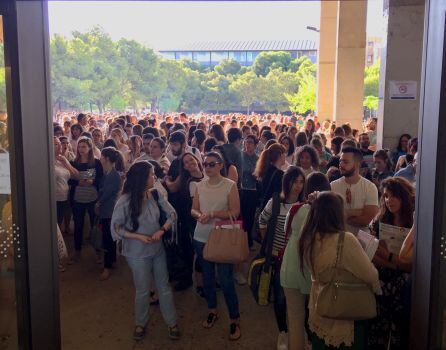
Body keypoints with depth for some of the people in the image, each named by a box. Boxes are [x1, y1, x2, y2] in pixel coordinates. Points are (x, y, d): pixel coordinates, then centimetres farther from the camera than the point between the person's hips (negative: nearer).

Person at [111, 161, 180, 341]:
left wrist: (161, 230, -17)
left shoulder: (155, 195, -9)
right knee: (142, 291, 13)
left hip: (158, 249, 3)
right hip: (138, 254, -3)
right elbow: (116, 227, -13)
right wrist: (138, 236, -20)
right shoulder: (125, 201, -19)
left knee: (164, 287, 14)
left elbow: (171, 214, -1)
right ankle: (140, 323, 38)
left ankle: (172, 322, 31)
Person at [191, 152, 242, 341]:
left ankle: (235, 319, 14)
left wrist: (212, 214, -20)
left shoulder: (230, 185, -9)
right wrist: (199, 215, -15)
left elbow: (235, 212, -12)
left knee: (226, 280, -3)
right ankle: (212, 310, 38)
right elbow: (193, 209, 8)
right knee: (207, 276, 18)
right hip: (201, 238, 5)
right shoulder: (200, 185, 5)